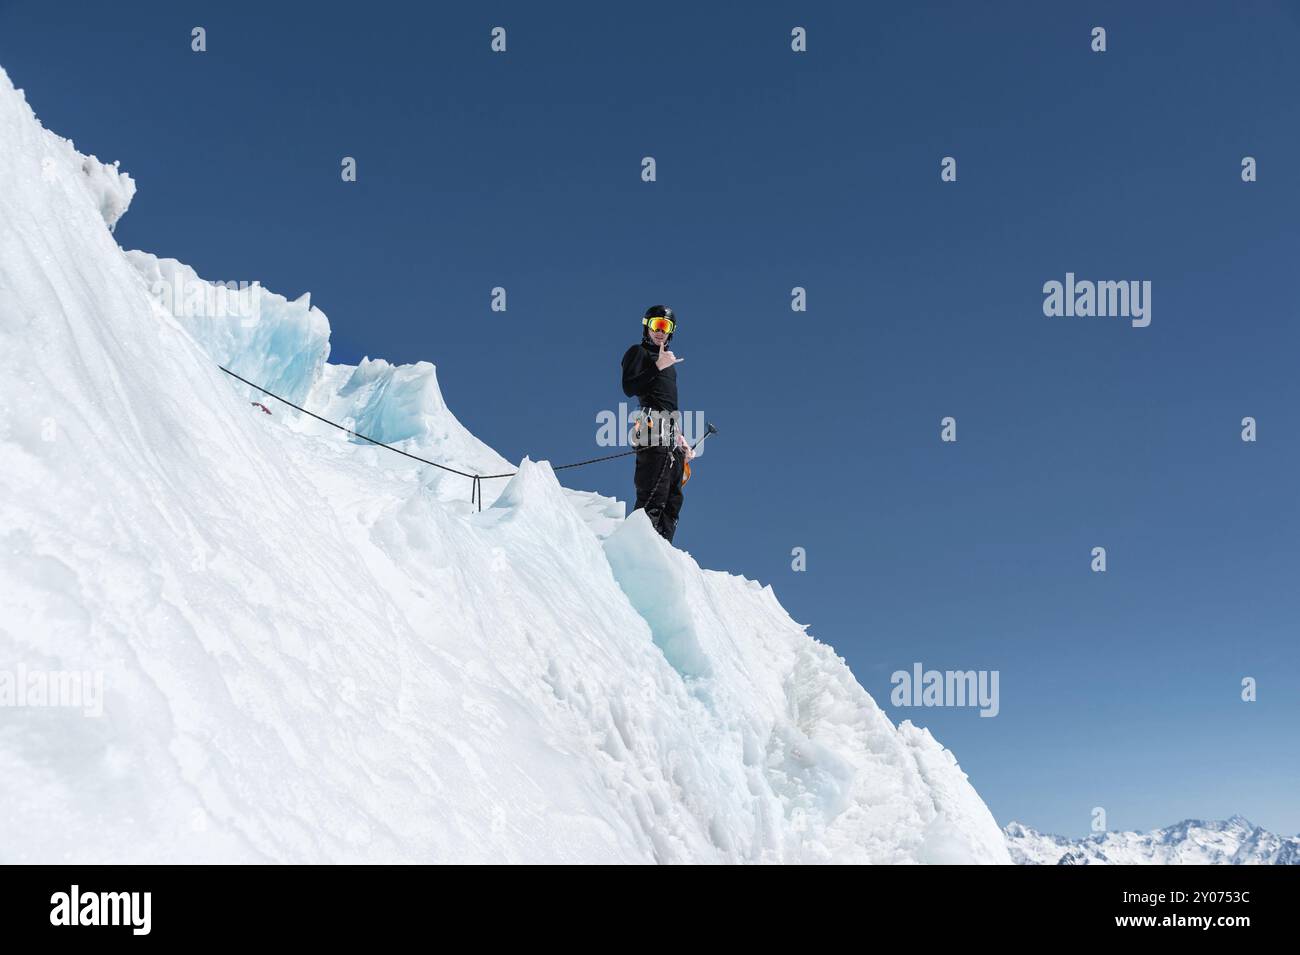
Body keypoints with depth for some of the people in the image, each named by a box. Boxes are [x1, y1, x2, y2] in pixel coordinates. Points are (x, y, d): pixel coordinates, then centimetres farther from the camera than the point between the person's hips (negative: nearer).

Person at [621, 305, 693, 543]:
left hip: (671, 436, 9)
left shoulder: (667, 361, 29)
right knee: (653, 497, -20)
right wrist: (657, 367, -15)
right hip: (654, 432, -9)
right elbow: (629, 388, -10)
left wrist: (680, 438, 23)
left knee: (672, 501, 2)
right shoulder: (638, 352, 6)